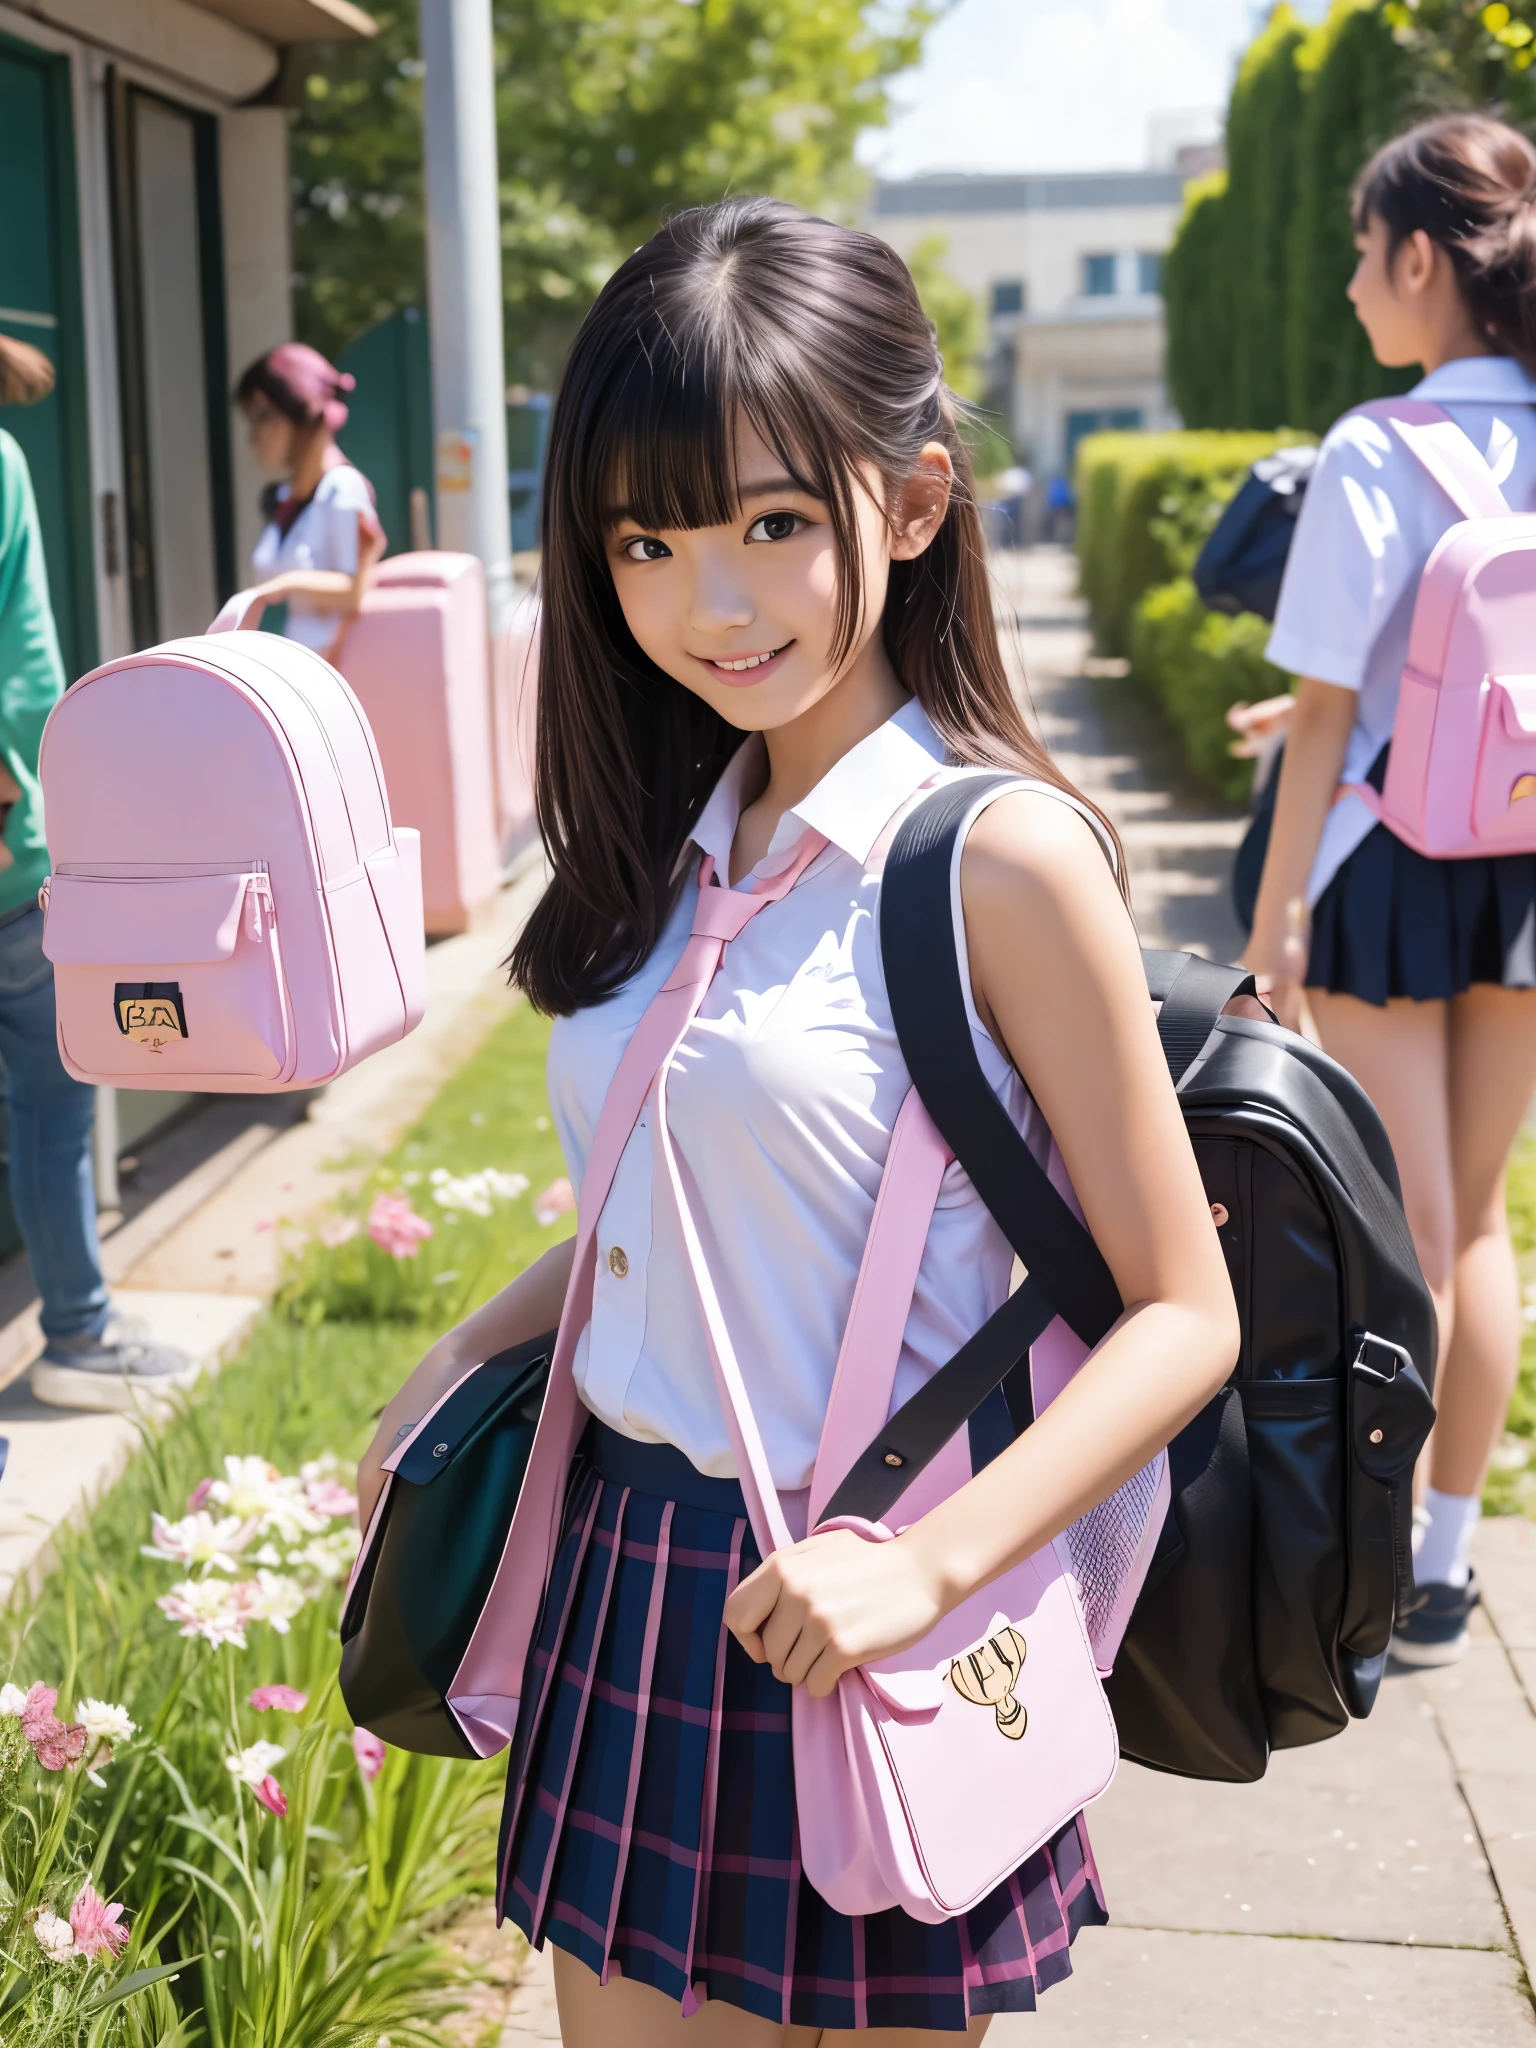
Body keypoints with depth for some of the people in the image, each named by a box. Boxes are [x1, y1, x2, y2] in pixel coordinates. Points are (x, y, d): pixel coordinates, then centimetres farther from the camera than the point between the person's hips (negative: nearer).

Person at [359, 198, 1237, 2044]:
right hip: (629, 1571, 6)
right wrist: (458, 1360, 6)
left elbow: (1183, 1314, -14)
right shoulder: (685, 845, 6)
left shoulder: (995, 851, -15)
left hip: (839, 1611, -6)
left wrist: (929, 1564, -23)